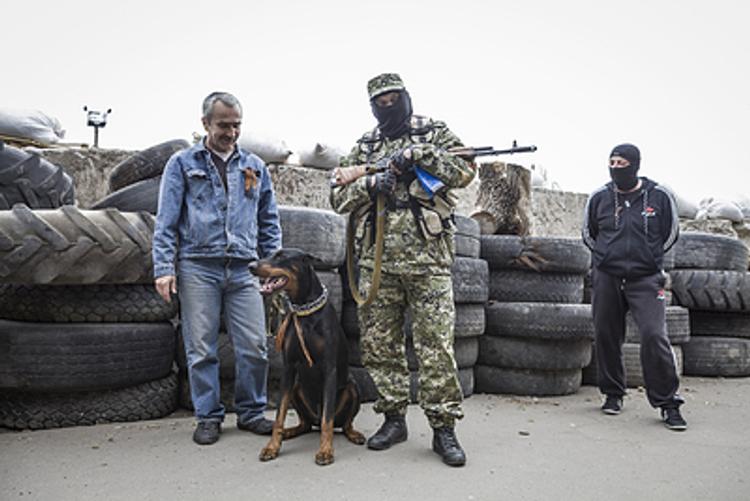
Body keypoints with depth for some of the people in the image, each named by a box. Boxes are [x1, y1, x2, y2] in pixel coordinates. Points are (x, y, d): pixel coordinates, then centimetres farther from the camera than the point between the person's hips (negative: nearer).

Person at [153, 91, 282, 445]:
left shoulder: (255, 167, 15)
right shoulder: (182, 164, 7)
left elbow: (269, 221, 18)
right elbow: (166, 221, 3)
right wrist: (164, 267, -7)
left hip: (243, 269, 2)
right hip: (198, 268, -2)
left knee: (255, 346, 1)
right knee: (201, 348, 4)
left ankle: (251, 412, 19)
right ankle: (208, 417, 18)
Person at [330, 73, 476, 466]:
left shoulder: (435, 133, 8)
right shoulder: (364, 147, 16)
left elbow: (465, 171, -6)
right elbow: (338, 197, 10)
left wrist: (418, 153, -15)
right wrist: (370, 185, -8)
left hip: (427, 259, -3)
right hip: (377, 261, 4)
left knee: (436, 345, -3)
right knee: (379, 344, 7)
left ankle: (444, 428, 7)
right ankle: (393, 418, 22)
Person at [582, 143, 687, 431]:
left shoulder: (659, 197, 0)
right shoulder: (599, 198, 4)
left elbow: (671, 234, 14)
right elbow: (588, 234, 19)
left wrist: (648, 257, 13)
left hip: (646, 280, -2)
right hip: (606, 279, 2)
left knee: (654, 336, -13)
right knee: (606, 337, 6)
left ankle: (668, 402, 0)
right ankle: (613, 394, 23)